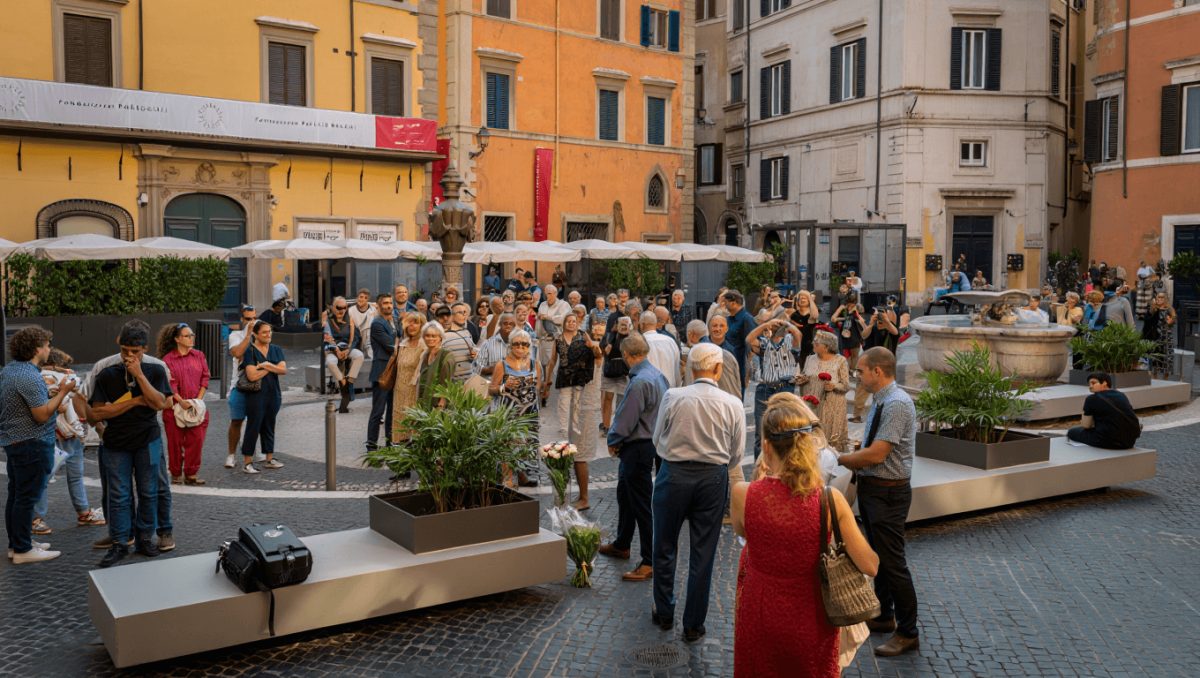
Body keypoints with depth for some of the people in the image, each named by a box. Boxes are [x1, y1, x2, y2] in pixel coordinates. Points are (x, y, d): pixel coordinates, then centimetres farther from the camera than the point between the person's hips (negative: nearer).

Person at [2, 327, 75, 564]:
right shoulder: (30, 377, -21)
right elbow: (42, 415, -22)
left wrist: (49, 395, 16)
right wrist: (62, 392, -14)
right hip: (32, 444, -10)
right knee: (27, 498, -3)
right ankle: (23, 550, 3)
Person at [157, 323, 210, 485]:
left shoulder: (199, 355, 7)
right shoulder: (168, 359, -4)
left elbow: (205, 378, 5)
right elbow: (169, 384, -9)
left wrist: (198, 399, -5)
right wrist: (182, 401, -16)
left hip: (197, 406, 3)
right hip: (174, 407, -3)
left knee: (196, 440, -2)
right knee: (175, 441, 4)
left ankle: (191, 474, 8)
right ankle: (176, 474, 17)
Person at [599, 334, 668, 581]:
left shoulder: (639, 382, -25)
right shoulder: (657, 374, 5)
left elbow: (626, 418, -21)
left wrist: (613, 441, -2)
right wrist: (619, 441, 13)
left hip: (638, 447, -10)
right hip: (650, 439, 10)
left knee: (642, 504, -3)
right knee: (625, 495, 24)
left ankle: (650, 562, 5)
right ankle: (621, 545, 41)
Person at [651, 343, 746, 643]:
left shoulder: (673, 397, -10)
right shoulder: (733, 404, -7)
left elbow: (658, 441, 0)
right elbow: (736, 456, 0)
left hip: (674, 475, 0)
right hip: (713, 480, 1)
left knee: (665, 549, 17)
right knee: (703, 554, 11)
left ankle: (664, 614, 31)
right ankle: (694, 625, 21)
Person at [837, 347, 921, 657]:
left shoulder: (897, 404, -22)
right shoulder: (881, 402, 8)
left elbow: (876, 454, -25)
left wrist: (839, 459, -13)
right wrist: (853, 459, -1)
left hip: (888, 493, -10)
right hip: (871, 489, 10)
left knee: (893, 562, -1)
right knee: (878, 557, 21)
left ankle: (908, 633, 12)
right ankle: (883, 616, 37)